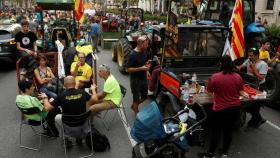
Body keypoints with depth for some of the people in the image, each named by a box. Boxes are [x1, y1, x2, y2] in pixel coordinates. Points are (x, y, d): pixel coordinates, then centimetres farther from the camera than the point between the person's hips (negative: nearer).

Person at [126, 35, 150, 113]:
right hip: (135, 80, -7)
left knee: (144, 96, 19)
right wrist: (141, 68, -26)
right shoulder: (132, 55, -22)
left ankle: (134, 106, 43)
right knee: (136, 98, 9)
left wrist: (147, 70, 1)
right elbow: (128, 69, -19)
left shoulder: (144, 52, 0)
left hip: (144, 79, 7)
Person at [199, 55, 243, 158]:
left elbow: (210, 91, -4)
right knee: (229, 130, 17)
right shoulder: (238, 77, -4)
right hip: (235, 108, 4)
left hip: (221, 109, -4)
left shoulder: (215, 77, -17)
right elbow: (240, 92, 8)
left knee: (216, 132, 8)